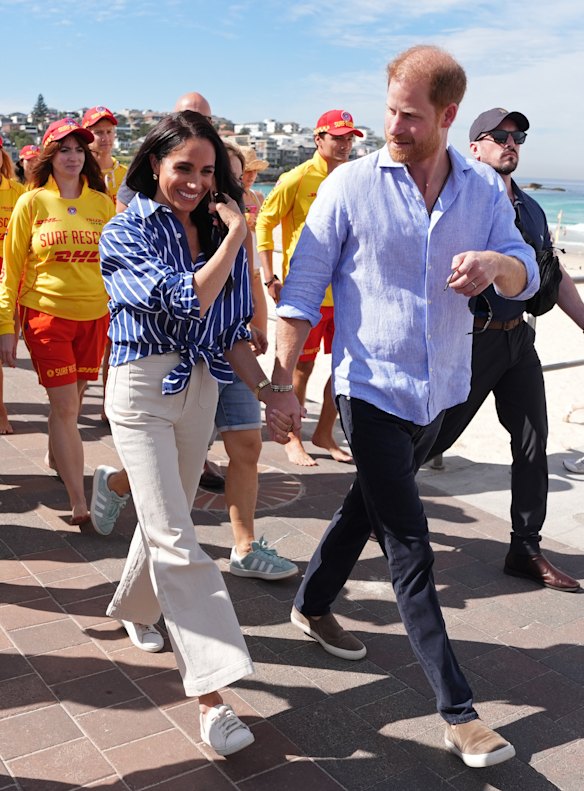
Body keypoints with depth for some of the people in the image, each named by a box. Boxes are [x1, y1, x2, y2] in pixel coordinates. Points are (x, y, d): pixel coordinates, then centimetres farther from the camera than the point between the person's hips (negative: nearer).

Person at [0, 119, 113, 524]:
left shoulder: (102, 203, 5)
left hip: (94, 314, 3)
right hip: (47, 313, -3)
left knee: (72, 400, 12)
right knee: (65, 406, -6)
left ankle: (55, 456, 42)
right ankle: (79, 502, -3)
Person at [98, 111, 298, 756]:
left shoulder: (216, 233, 7)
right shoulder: (127, 233, -9)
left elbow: (230, 331, 9)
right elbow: (185, 302, -23)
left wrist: (267, 390, -1)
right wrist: (235, 236, -15)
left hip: (201, 388, 6)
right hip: (142, 388, -5)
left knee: (168, 515, 17)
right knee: (174, 538, -9)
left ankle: (135, 607, 45)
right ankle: (211, 694, -8)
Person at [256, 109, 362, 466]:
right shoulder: (298, 179, -7)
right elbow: (265, 222, -4)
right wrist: (270, 278, -9)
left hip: (346, 290, 5)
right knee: (303, 368, 4)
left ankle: (324, 433, 26)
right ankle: (293, 440, 20)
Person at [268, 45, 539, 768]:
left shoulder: (483, 188, 2)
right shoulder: (351, 185, -9)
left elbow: (525, 276, 3)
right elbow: (303, 287, -7)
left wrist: (495, 262, -21)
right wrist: (280, 380, -11)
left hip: (439, 388, 5)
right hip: (372, 388, -5)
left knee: (368, 505, 21)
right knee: (409, 546, -4)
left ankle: (312, 606, 46)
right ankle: (456, 709, 5)